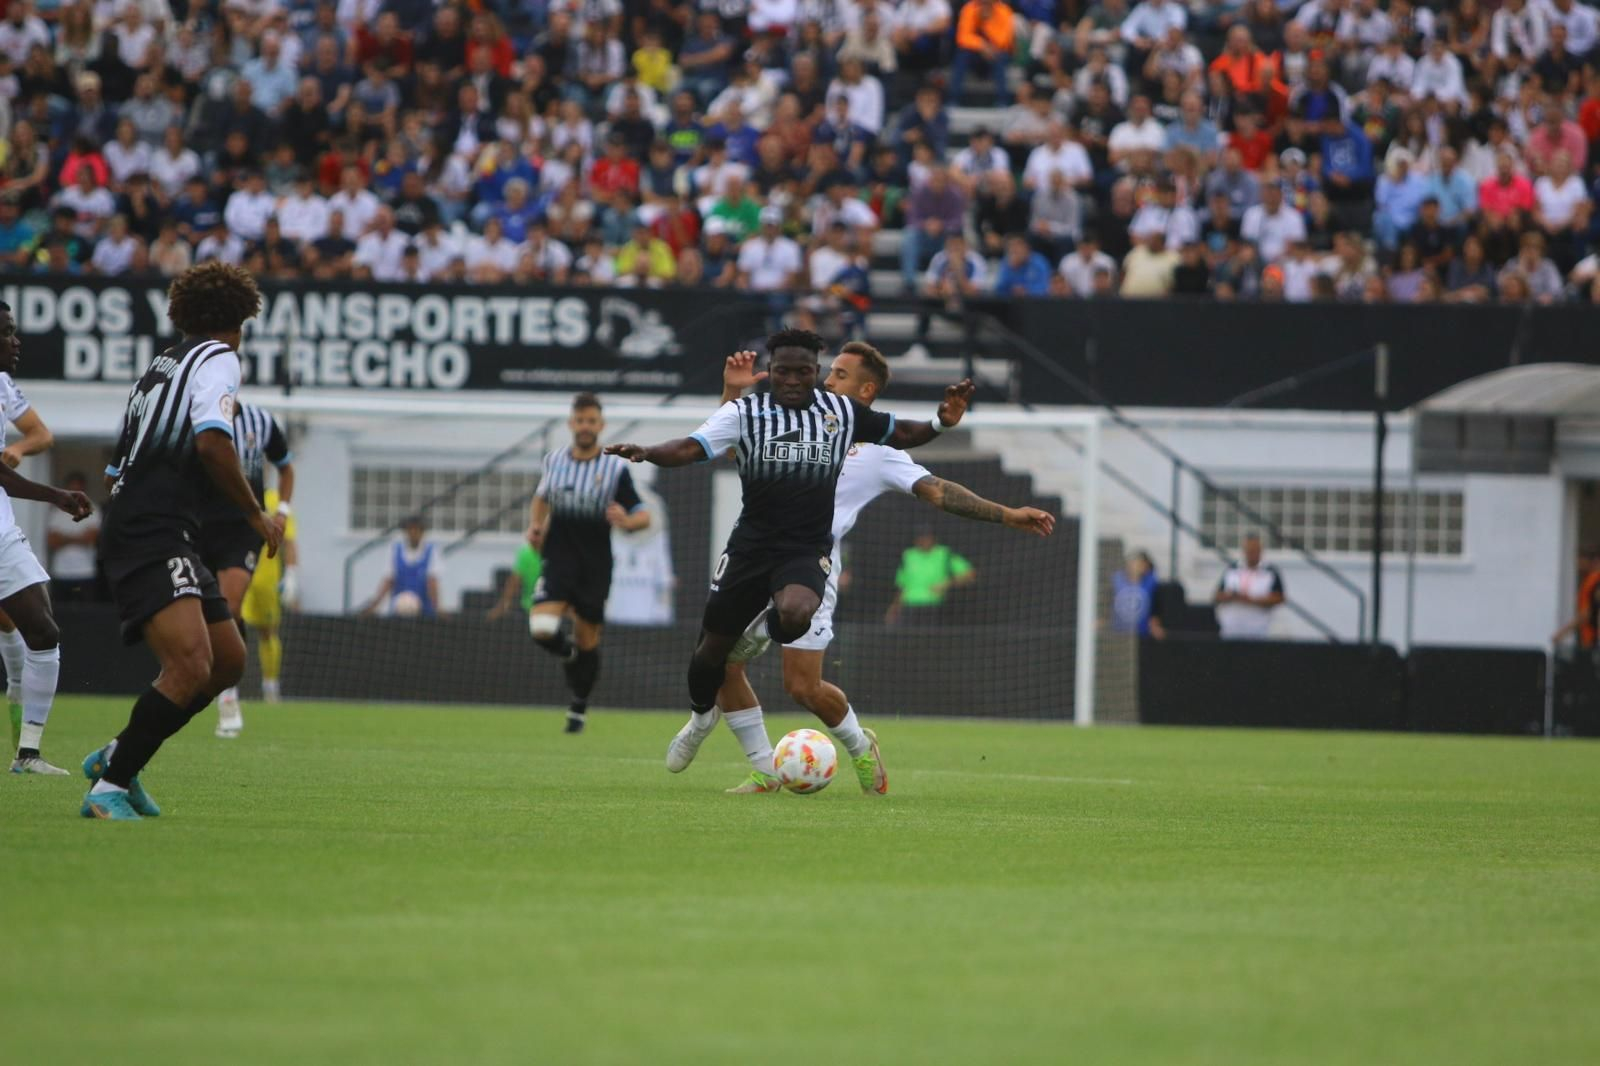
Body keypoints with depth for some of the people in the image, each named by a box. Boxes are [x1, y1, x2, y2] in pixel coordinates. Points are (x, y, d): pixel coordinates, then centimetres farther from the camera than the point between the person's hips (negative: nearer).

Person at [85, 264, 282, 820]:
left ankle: (117, 758, 21)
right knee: (190, 666, -22)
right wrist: (256, 513, -9)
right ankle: (111, 785, -19)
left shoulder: (161, 365, 24)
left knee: (229, 660, 14)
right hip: (154, 540, -10)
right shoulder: (217, 357, -2)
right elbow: (211, 441, -19)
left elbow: (115, 472, 27)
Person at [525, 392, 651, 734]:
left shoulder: (615, 468, -4)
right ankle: (568, 653, 17)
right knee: (541, 629, -19)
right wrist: (536, 524, 8)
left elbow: (644, 516, -4)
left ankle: (579, 708, 28)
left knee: (587, 639, 6)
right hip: (558, 560, 1)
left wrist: (627, 521, -27)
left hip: (596, 566, -1)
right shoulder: (554, 461, 5)